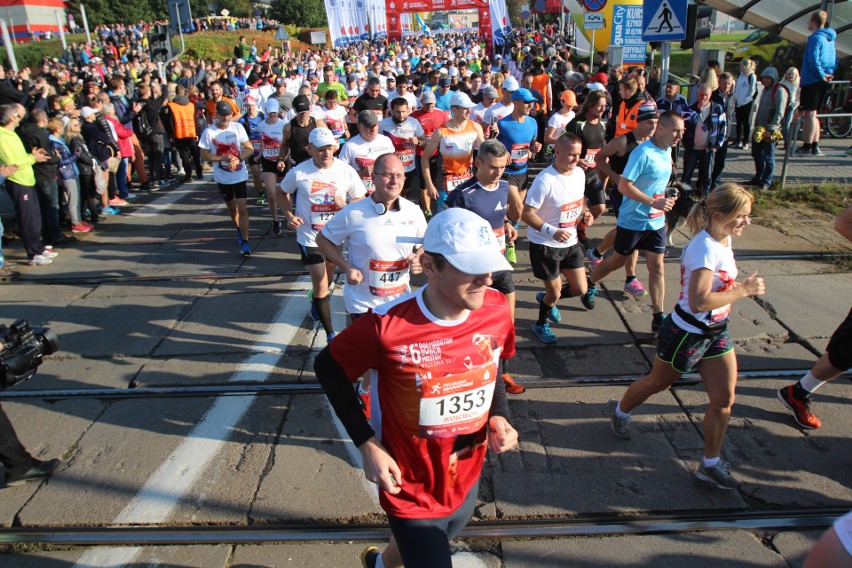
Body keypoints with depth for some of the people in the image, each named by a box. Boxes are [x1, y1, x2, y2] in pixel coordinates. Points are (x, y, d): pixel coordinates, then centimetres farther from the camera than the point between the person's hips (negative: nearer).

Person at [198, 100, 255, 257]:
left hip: (239, 175, -1)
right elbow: (204, 156, -7)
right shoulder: (208, 132, -9)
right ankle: (240, 230, 42)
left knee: (242, 208, -9)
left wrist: (237, 159, -20)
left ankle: (245, 241, -5)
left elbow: (250, 149, -4)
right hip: (222, 177, 1)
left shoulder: (238, 127, -7)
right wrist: (224, 158, -20)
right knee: (231, 207, 18)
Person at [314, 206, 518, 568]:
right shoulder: (387, 325, -29)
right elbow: (328, 368, -12)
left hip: (468, 481, 6)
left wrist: (499, 416, -10)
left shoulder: (497, 308, -15)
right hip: (411, 493, -5)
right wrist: (367, 444, -16)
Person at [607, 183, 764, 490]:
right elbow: (698, 301, -36)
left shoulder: (724, 241, 0)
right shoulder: (705, 248, -28)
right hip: (686, 334, -8)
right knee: (657, 383, 16)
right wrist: (744, 291, -28)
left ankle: (710, 464, 25)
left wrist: (742, 286, 0)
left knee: (724, 399, 8)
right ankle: (620, 410, 45)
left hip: (716, 332, 8)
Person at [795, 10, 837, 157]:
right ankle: (814, 146, 14)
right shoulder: (830, 38, 18)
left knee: (809, 114, -7)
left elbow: (813, 60, -22)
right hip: (823, 82, 9)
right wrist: (828, 74, 12)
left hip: (812, 80, -9)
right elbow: (835, 60, 22)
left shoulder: (815, 37, -12)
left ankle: (807, 147, -7)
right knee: (813, 114, 14)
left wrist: (821, 75, -12)